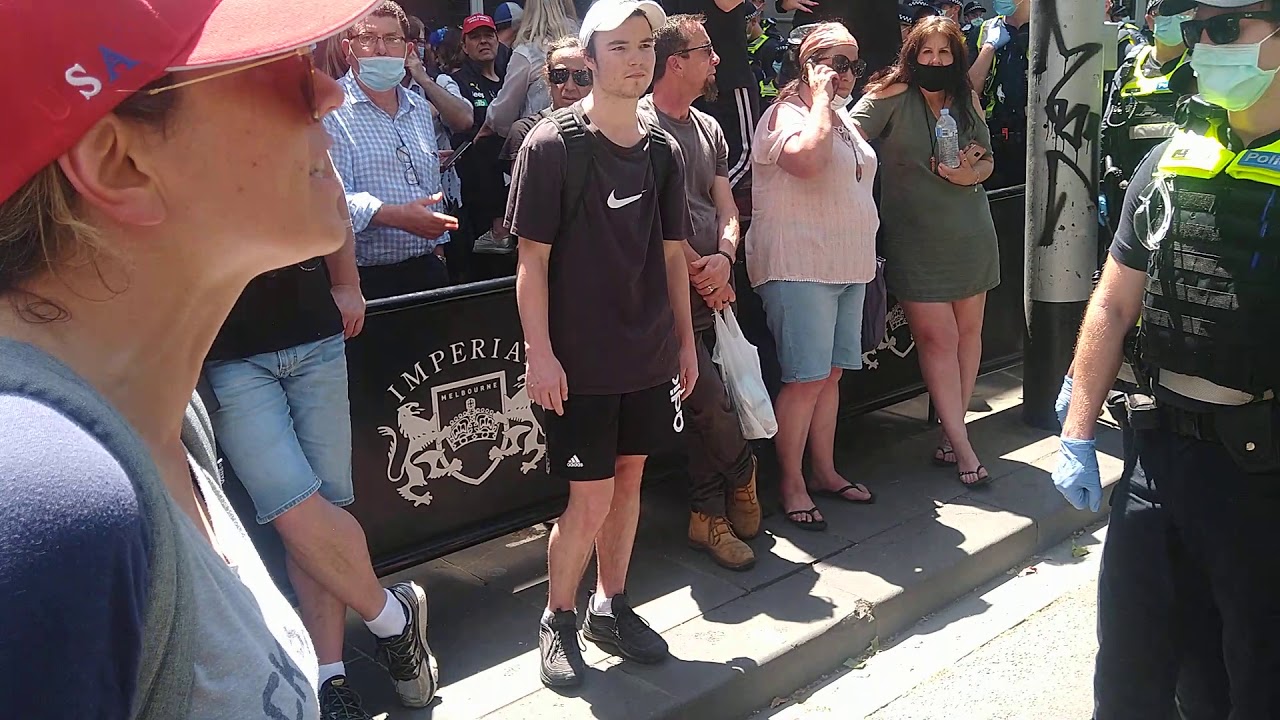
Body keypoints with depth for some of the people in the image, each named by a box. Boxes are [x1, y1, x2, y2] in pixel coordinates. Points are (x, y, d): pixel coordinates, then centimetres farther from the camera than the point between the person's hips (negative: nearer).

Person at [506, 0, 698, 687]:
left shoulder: (662, 151, 6)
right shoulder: (552, 145, -10)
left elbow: (670, 253, 12)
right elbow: (532, 257, -11)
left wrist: (684, 339, 12)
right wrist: (540, 351, -15)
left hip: (650, 353, 6)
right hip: (579, 360, -5)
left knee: (629, 479, 15)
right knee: (590, 501, -1)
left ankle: (610, 607, 32)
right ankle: (557, 620, 22)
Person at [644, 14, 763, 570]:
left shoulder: (708, 128, 17)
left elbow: (726, 207, 13)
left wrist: (723, 259, -7)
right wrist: (699, 270, -9)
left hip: (711, 290, 7)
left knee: (704, 409, 10)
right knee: (712, 402, -10)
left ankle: (707, 515, 21)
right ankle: (743, 479, 15)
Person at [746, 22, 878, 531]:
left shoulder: (843, 119, 19)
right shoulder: (785, 113, -9)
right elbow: (807, 158, -31)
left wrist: (865, 257, 22)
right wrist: (821, 96, -17)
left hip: (847, 268, 9)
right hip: (799, 268, -9)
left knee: (832, 374, 12)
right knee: (805, 379, -8)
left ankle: (824, 471, 23)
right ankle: (791, 485, 3)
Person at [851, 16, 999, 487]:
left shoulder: (967, 100, 7)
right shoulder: (892, 96, -6)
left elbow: (987, 161, 13)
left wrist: (971, 175, -6)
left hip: (970, 232, 5)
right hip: (917, 240, -5)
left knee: (968, 331, 7)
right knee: (938, 338, -4)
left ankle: (952, 432, 19)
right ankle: (962, 447, 2)